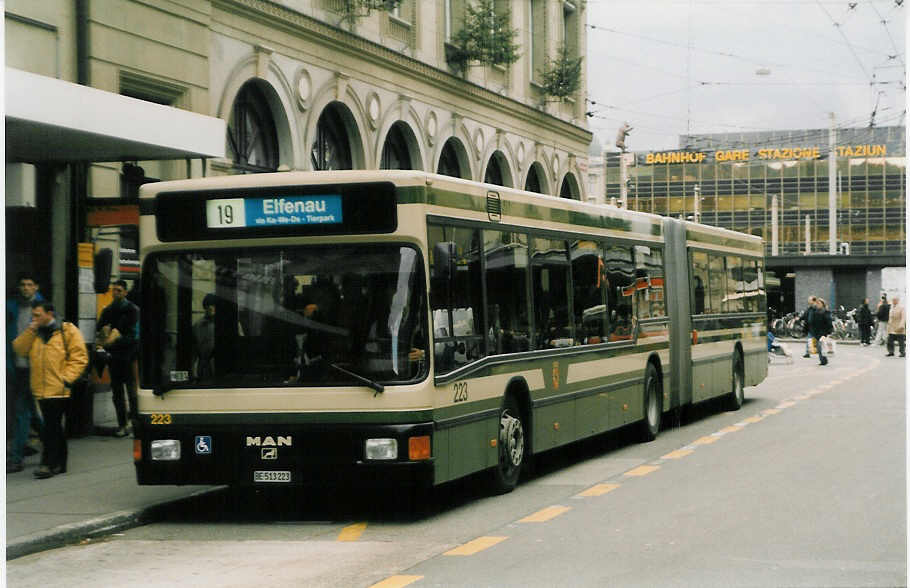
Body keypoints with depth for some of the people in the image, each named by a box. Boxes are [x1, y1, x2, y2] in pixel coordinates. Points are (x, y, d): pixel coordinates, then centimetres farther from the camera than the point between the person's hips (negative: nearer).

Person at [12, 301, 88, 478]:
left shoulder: (67, 331, -2)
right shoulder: (35, 334, 16)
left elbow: (79, 357, -7)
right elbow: (19, 349, 7)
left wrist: (66, 378, -15)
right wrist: (30, 330, -4)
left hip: (59, 390, -6)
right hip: (42, 390, 6)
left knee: (51, 427, -10)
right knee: (54, 427, 13)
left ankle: (49, 463, -6)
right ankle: (60, 463, 20)